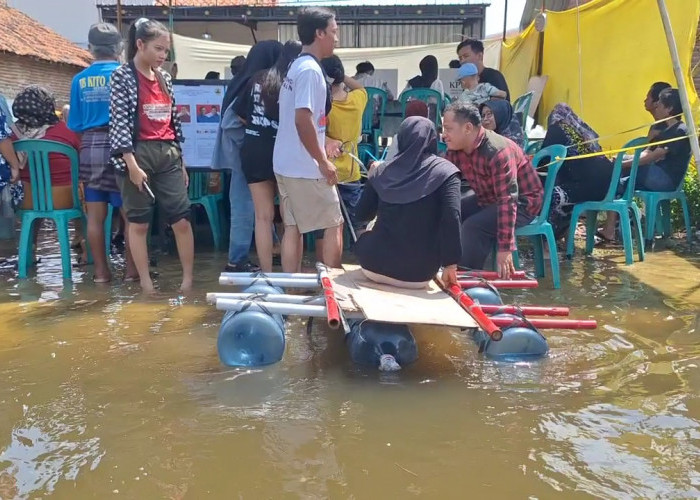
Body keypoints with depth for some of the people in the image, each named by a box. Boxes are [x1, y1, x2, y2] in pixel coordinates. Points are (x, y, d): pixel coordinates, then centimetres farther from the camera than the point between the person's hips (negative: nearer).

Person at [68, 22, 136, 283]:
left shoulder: (80, 79, 5)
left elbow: (74, 124, 8)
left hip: (90, 148, 3)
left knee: (95, 213, 6)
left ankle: (101, 270, 13)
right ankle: (131, 269, 7)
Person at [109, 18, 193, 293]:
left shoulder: (164, 77, 14)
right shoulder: (122, 76, -4)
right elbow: (119, 122, -11)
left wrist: (181, 161, 15)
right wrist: (132, 165, -18)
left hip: (168, 154, 5)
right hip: (138, 154, -5)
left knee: (182, 220, 0)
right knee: (138, 223, 4)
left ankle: (188, 279, 10)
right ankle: (146, 284, 12)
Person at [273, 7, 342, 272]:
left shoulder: (295, 67, 15)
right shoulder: (310, 69, -16)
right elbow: (303, 120, -24)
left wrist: (323, 144, 22)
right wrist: (323, 162, -19)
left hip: (286, 164, 9)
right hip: (305, 167, -9)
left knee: (292, 227, 11)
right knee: (334, 224, 2)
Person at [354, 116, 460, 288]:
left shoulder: (382, 170, 4)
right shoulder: (444, 171, -3)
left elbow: (363, 214, 13)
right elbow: (451, 218, -15)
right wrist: (450, 264, -10)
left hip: (377, 266, 0)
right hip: (419, 274, 0)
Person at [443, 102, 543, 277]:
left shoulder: (498, 152, -32)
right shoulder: (455, 150, -8)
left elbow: (508, 201, -36)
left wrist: (505, 249, -39)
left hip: (522, 202, -8)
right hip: (488, 199, 8)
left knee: (473, 226, -29)